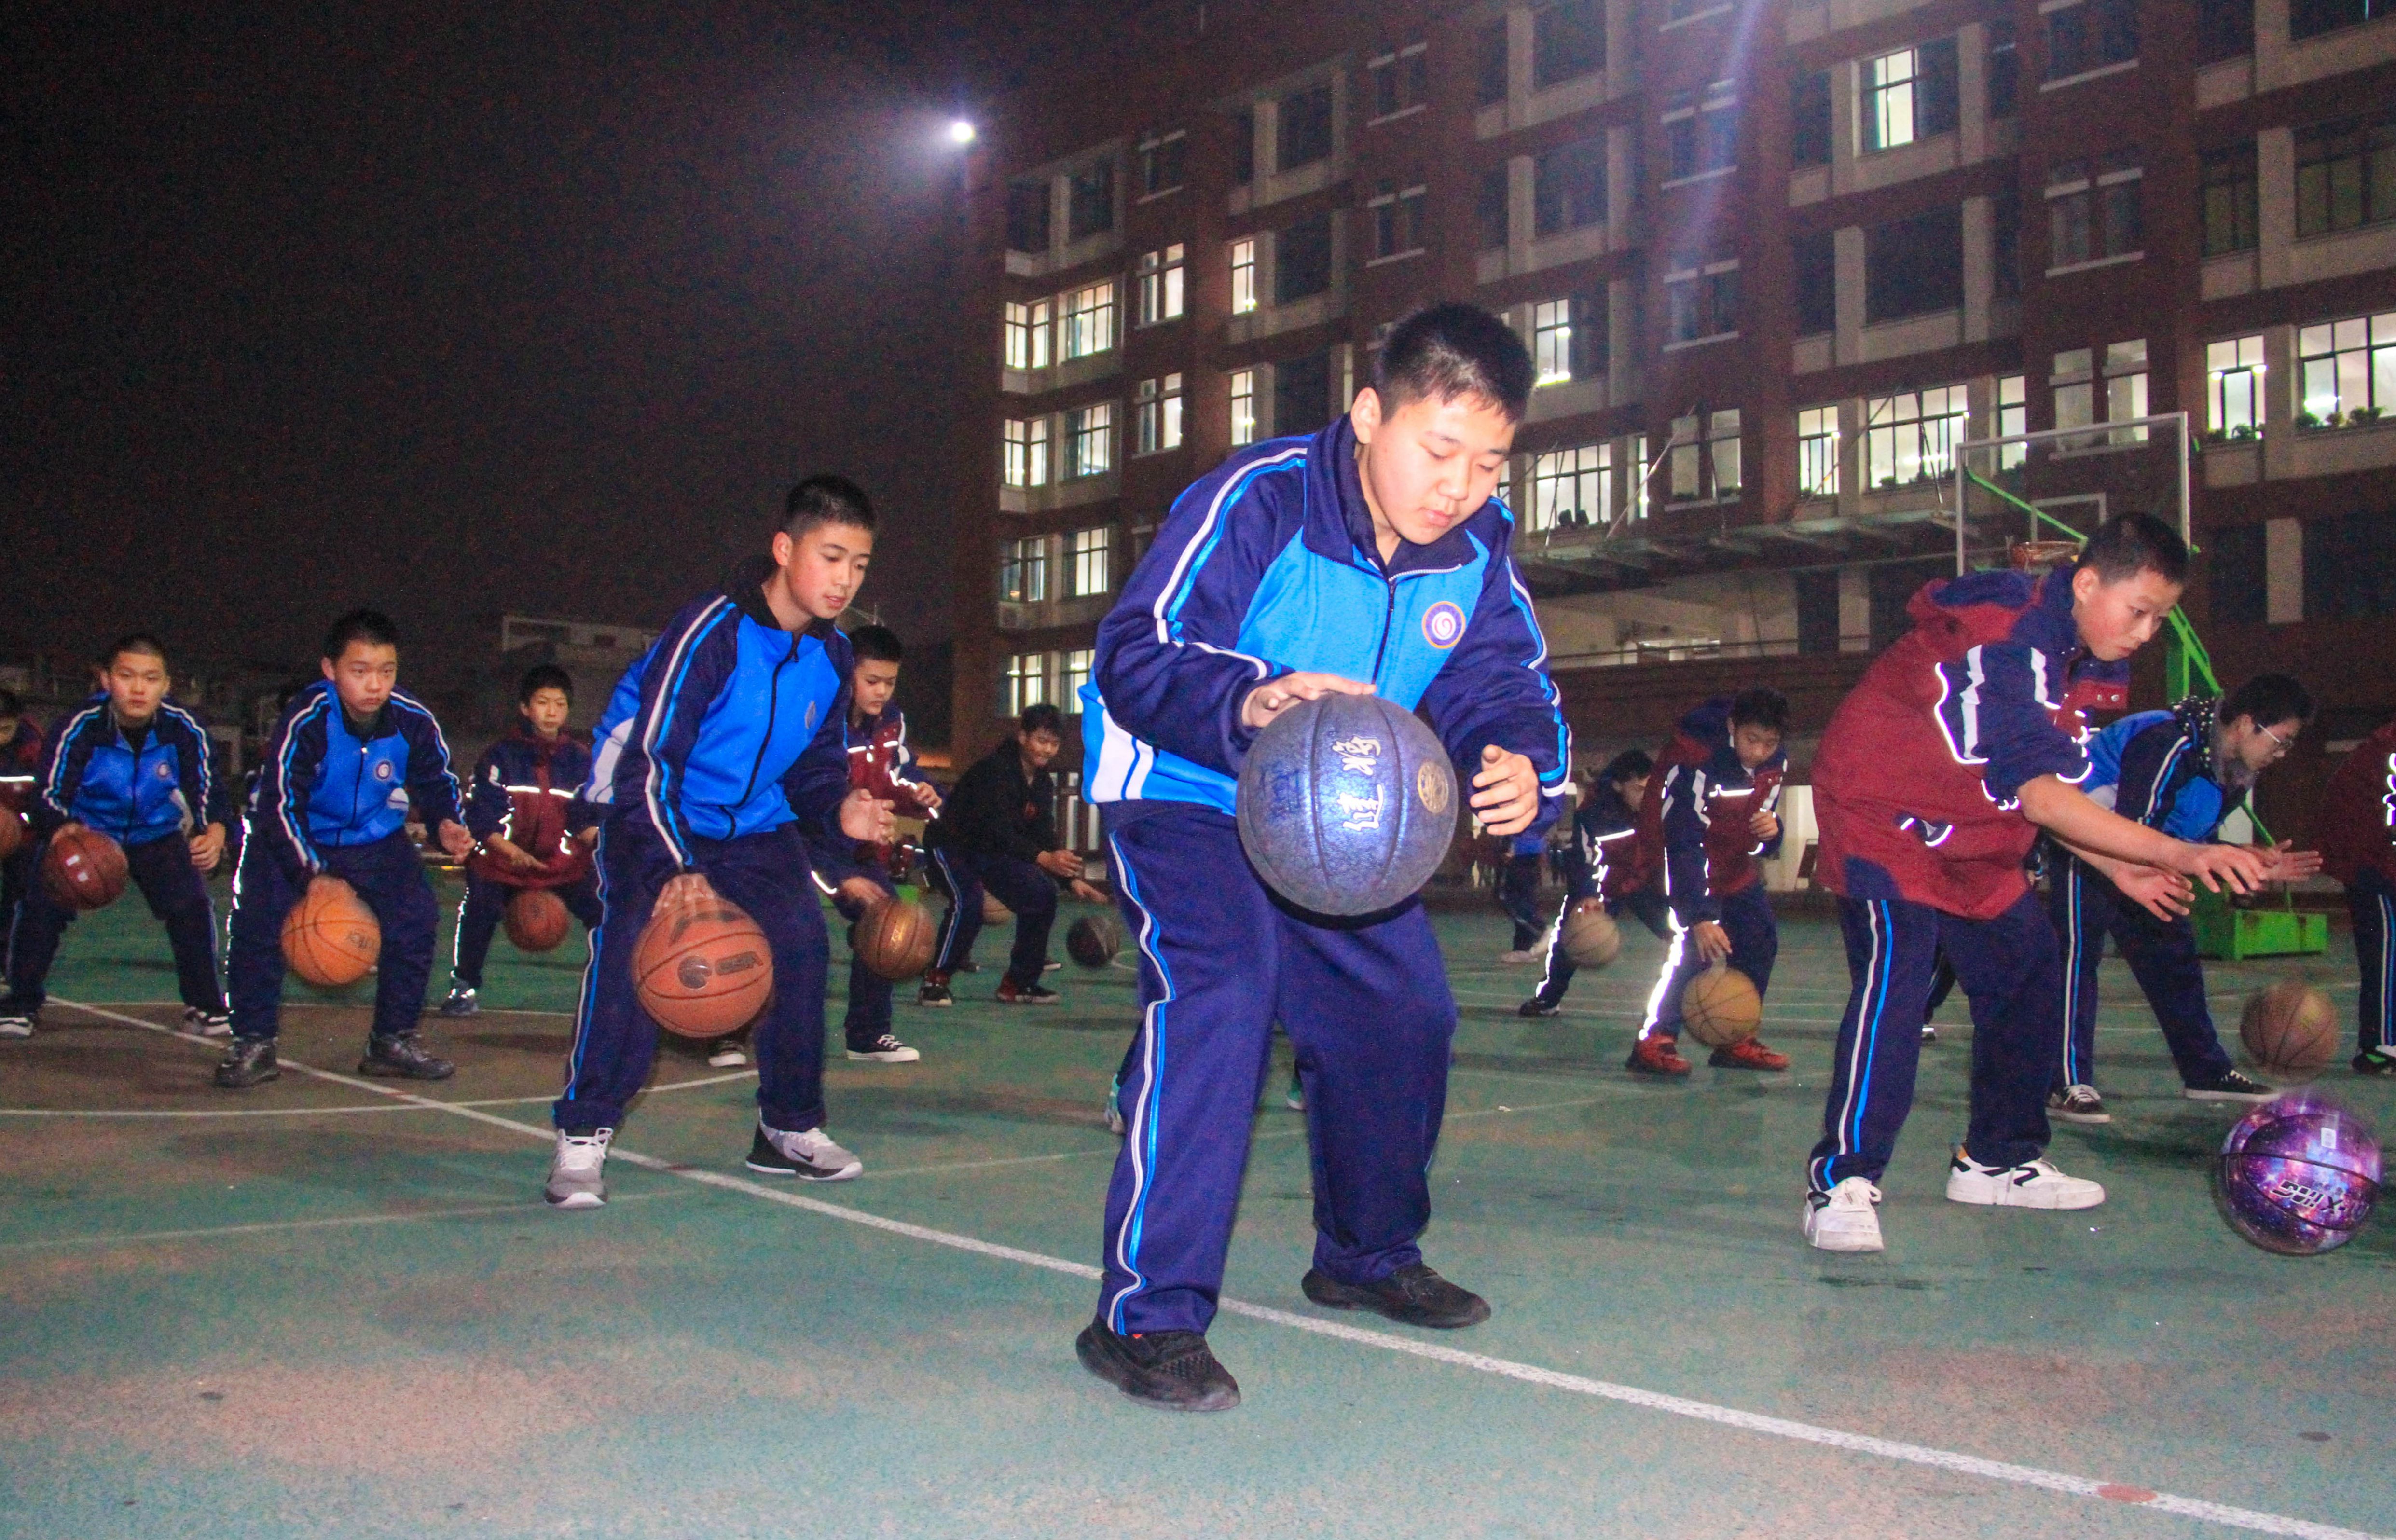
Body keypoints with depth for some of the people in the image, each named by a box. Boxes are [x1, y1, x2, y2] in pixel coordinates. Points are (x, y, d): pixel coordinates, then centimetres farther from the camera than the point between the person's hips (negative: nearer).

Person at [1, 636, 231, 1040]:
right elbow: (49, 793, -26)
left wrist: (214, 831, -40)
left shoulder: (184, 729, -23)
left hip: (159, 836, 1)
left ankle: (204, 1006, 3)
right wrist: (60, 829, -49)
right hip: (84, 833, -1)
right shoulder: (82, 727, -26)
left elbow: (205, 789, -17)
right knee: (41, 904, -15)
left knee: (192, 906, -15)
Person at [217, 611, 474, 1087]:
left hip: (376, 839, 3)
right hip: (292, 837, -3)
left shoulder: (414, 722, -17)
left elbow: (436, 782, 1)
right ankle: (253, 1044, -3)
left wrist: (445, 825, -20)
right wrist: (313, 874, -34)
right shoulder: (307, 721, -27)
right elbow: (280, 803, -26)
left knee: (415, 920, -8)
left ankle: (393, 1040, 9)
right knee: (259, 923, -19)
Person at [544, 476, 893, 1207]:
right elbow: (647, 761, -29)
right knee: (635, 944, -24)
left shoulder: (832, 656, -5)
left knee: (801, 946, -7)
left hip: (756, 824, 6)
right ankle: (583, 1136, -13)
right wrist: (675, 870, -41)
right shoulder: (711, 631, -26)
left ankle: (789, 1128, 11)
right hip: (655, 815, -6)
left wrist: (840, 813, -17)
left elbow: (814, 767, 7)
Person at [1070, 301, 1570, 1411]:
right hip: (1185, 794, -7)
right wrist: (1249, 701, -50)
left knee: (1404, 1014, 7)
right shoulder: (1255, 501, -26)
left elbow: (1504, 687, -6)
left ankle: (1368, 1256, 32)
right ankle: (1146, 1314, -22)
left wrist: (1523, 767, -30)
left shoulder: (1480, 547, -8)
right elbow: (1134, 655, -30)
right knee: (1217, 996, -28)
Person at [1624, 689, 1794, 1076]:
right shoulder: (1696, 760, -32)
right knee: (1695, 947, -22)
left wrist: (1771, 830, -23)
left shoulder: (1776, 762, -8)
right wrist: (1700, 917, -41)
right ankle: (1653, 1042, -17)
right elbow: (1684, 842, -35)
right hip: (1684, 858, -8)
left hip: (1732, 863, 8)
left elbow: (1762, 840, 4)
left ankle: (1736, 1040, 17)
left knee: (1761, 940, 6)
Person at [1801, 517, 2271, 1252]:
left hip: (1970, 840, 10)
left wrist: (2115, 866, 1)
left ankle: (1997, 1159, 25)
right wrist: (2176, 852, -36)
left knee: (2030, 972, 11)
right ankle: (1843, 1182, -24)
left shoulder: (2081, 657, 4)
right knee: (1896, 970, -25)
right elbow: (2039, 794, -34)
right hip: (1880, 814, -10)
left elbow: (2040, 788, 11)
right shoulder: (2005, 641, -28)